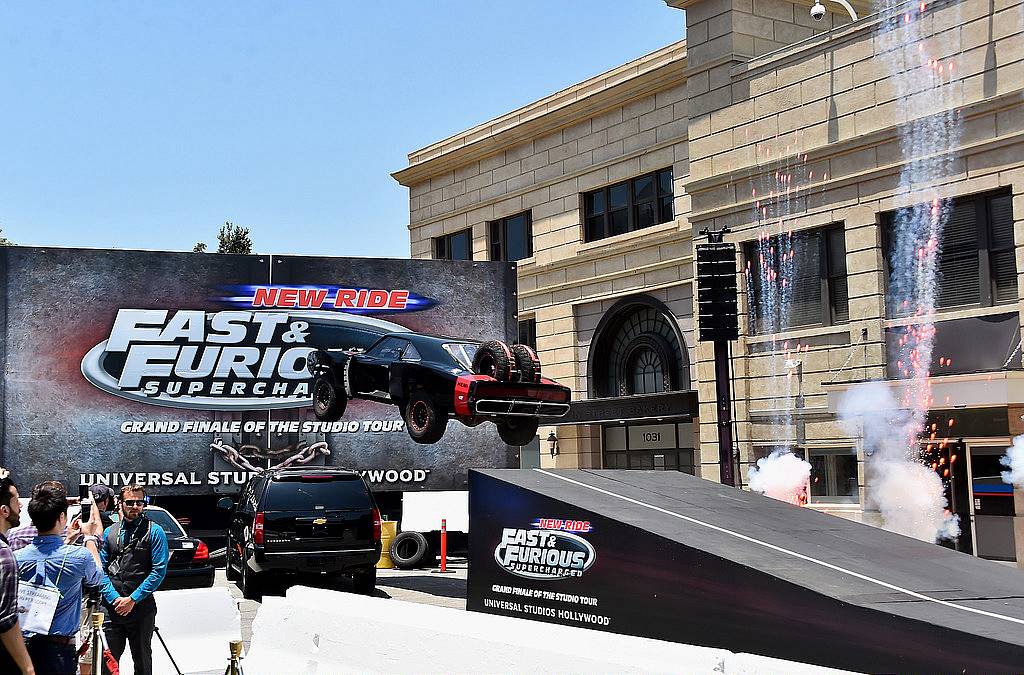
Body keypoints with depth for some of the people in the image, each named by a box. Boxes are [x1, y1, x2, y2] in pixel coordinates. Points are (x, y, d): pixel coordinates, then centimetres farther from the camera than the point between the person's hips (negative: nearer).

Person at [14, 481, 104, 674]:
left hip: (22, 645, 4)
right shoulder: (78, 556, -14)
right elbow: (97, 577, 10)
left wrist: (67, 540, 24)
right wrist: (90, 537, 19)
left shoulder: (18, 558, -3)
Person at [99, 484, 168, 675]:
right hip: (112, 607, 2)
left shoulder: (154, 531, -2)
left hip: (141, 607, -2)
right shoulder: (109, 532, 9)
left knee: (142, 660, 10)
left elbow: (159, 570, -9)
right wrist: (114, 598, -9)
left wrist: (133, 599, -13)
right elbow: (100, 569, 5)